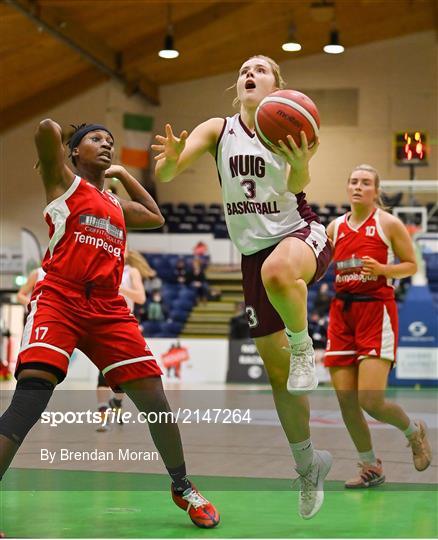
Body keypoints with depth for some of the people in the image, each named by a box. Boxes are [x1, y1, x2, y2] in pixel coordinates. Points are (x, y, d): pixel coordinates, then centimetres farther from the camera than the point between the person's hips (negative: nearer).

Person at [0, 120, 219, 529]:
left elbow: (156, 218, 43)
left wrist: (122, 173, 38)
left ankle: (182, 488, 23)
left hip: (108, 308, 6)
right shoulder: (64, 183, 9)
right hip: (59, 300, -6)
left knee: (155, 402, 2)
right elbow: (47, 129, -8)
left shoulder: (118, 206, 26)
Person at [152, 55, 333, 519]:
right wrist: (171, 159, -33)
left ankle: (303, 344, -16)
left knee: (277, 270, -43)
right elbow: (163, 175, -9)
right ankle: (307, 464, 23)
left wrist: (300, 164, -43)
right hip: (253, 251, 4)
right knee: (275, 368, 7)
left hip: (300, 234, -4)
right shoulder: (218, 130, 2)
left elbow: (298, 185, -20)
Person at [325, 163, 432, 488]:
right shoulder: (336, 227, 10)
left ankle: (414, 431, 18)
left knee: (371, 401, -14)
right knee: (345, 400, 1)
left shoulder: (389, 223, -2)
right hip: (342, 313, 5)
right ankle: (371, 468, 19)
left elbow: (411, 265, 1)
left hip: (376, 311, -5)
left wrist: (382, 269, -15)